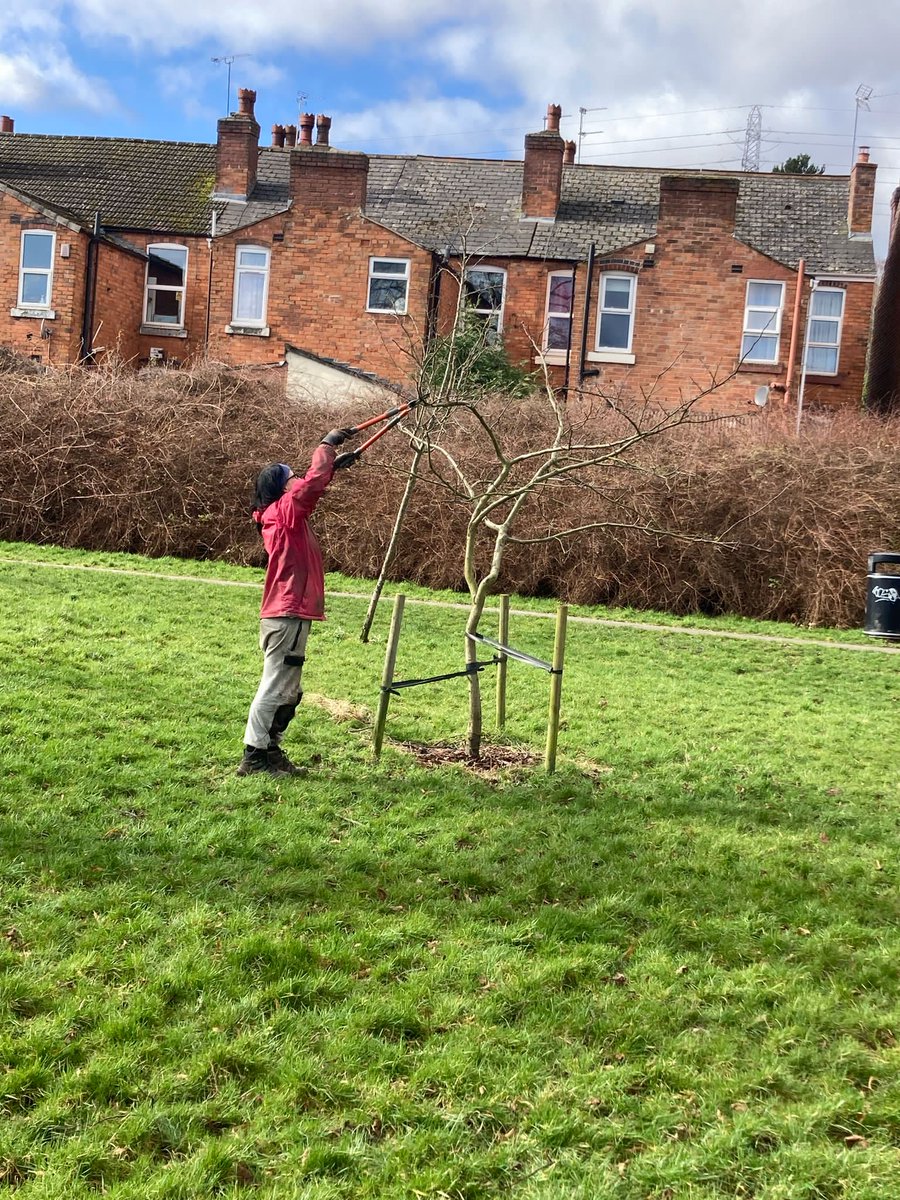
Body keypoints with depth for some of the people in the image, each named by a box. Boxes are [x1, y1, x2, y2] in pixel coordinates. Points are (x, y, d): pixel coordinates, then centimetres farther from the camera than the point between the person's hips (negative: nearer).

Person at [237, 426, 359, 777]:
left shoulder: (278, 513, 16)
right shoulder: (286, 509, -9)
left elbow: (311, 484, 30)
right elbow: (314, 481, -19)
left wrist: (335, 463, 25)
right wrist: (327, 445, -5)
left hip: (285, 615, 10)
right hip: (288, 616, -10)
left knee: (288, 692, 15)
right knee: (276, 688, -6)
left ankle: (269, 750, 20)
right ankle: (254, 756, -3)